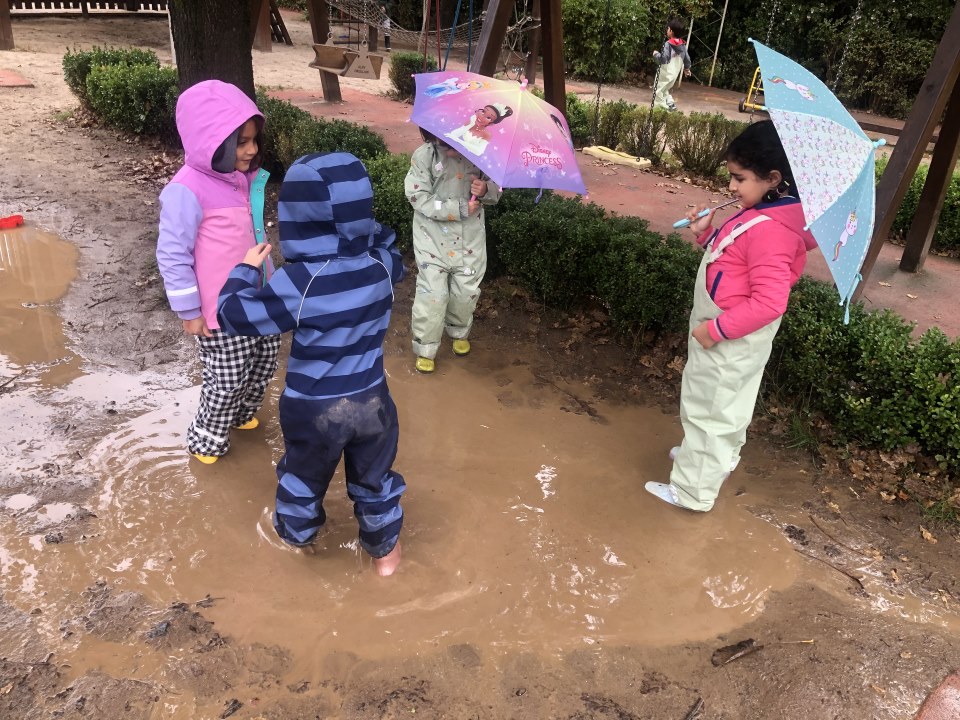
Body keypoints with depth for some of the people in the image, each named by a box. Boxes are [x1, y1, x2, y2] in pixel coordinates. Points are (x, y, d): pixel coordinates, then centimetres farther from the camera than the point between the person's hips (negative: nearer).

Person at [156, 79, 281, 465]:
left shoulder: (245, 178, 4)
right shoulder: (188, 190, -21)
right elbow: (172, 255, -18)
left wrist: (268, 281, 22)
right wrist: (189, 311, -15)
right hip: (220, 309, -8)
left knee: (265, 357, 20)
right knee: (228, 378, 2)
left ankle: (241, 414, 45)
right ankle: (205, 438, 27)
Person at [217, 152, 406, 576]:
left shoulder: (297, 283, -26)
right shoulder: (382, 267, -12)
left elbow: (235, 315, -14)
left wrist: (246, 269, 0)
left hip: (314, 409, -2)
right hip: (371, 401, 3)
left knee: (304, 475, 26)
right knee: (374, 478, 23)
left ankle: (294, 532, 53)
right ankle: (385, 551, 41)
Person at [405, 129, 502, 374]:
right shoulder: (423, 156, -14)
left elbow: (496, 188, 1)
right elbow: (419, 198, -17)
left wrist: (485, 190, -24)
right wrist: (461, 208, -20)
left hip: (471, 237, 2)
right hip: (434, 238, -2)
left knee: (467, 291, 13)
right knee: (433, 294, -2)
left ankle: (459, 333, 42)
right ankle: (425, 348, 17)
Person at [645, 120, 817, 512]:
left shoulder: (770, 230, -28)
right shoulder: (760, 214, 3)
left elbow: (769, 302, -30)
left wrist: (716, 329, -26)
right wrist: (707, 233, 2)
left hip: (732, 340, -10)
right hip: (723, 329, 10)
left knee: (710, 409, 3)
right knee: (721, 404, 27)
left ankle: (693, 490, 17)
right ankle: (715, 456, 48)